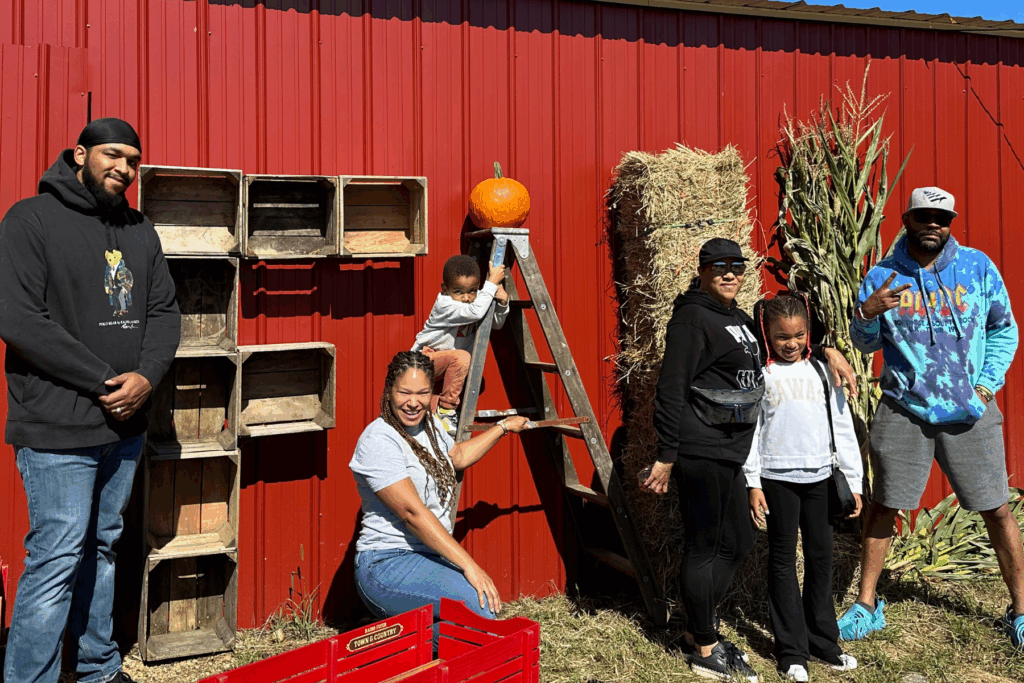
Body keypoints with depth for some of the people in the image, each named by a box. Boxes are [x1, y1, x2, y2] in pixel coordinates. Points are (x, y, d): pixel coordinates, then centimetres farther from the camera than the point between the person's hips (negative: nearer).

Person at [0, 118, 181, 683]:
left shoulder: (140, 231, 13)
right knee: (57, 558, -6)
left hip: (124, 424, 6)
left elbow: (163, 311, 11)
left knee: (101, 547, 16)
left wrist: (146, 376, -8)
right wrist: (105, 380, -15)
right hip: (57, 429, -6)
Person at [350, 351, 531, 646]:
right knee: (480, 605, -27)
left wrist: (503, 427, 41)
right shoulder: (378, 440, -15)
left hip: (429, 557, 9)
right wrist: (469, 565, -23)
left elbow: (457, 456, 34)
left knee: (493, 599, -12)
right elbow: (412, 513, -21)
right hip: (388, 565, -9)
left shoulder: (428, 424, 11)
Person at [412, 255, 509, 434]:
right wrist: (492, 283, -34)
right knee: (461, 358, -31)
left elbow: (496, 324, 4)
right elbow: (475, 312, -41)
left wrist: (502, 303, -16)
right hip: (426, 359, -9)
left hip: (444, 361, 9)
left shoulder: (475, 300, -3)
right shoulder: (445, 305, -26)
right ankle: (446, 410, -21)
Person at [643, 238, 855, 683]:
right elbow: (670, 390, -17)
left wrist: (826, 352, 17)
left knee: (738, 542, 17)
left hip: (729, 453, 10)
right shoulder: (693, 318, -12)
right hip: (701, 452, -10)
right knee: (704, 547, 0)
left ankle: (699, 630, 31)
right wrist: (667, 456, -19)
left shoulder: (738, 319, 16)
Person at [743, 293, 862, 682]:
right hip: (778, 478, -3)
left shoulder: (821, 371, 7)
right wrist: (752, 484, -7)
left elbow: (842, 427, 10)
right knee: (783, 561, 5)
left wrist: (853, 481, 8)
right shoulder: (760, 375, -1)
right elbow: (750, 431, -2)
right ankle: (791, 650, 12)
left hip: (819, 477, 3)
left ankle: (823, 642, 22)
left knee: (821, 557, 8)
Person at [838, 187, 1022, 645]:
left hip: (970, 411, 0)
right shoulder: (882, 276, 1)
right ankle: (866, 607, 20)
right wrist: (866, 313, -16)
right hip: (904, 410, 0)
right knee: (884, 505, 6)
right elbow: (865, 344, 5)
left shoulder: (978, 267, 2)